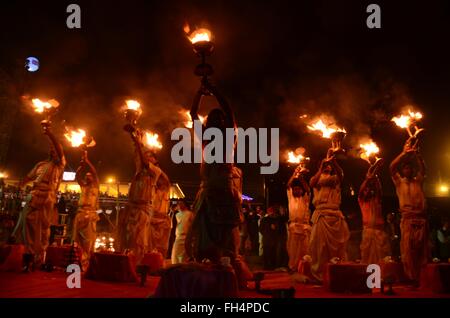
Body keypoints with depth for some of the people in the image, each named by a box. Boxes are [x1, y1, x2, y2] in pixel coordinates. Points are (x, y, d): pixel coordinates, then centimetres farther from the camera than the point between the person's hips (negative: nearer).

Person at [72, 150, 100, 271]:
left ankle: (87, 266, -10)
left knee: (89, 241, -8)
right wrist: (81, 165, -2)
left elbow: (95, 172, -2)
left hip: (90, 214, -4)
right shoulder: (83, 186, 20)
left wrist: (87, 160, -3)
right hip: (80, 213, 4)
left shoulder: (95, 186, 10)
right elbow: (77, 176, 9)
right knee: (78, 240, -2)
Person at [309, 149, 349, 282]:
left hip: (336, 216, 2)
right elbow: (312, 183, -10)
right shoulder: (317, 178, 15)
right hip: (321, 215, -2)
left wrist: (333, 160, -21)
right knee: (320, 245, -6)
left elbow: (340, 173, -5)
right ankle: (318, 275, -3)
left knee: (337, 246, 1)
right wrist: (321, 167, -17)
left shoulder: (335, 179, 19)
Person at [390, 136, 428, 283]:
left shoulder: (418, 181, 20)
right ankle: (411, 279, -10)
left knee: (422, 251, 0)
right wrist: (405, 153, -2)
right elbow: (392, 167, 1)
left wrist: (416, 153, -3)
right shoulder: (399, 182, 14)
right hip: (408, 218, -2)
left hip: (421, 218, 3)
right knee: (408, 250, -10)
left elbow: (422, 167, 6)